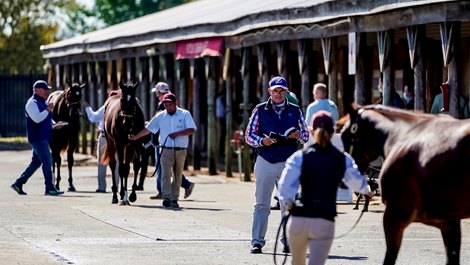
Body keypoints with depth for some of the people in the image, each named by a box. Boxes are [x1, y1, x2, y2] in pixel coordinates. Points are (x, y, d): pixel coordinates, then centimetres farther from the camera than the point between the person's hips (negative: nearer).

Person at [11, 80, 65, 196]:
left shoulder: (43, 103, 18)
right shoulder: (32, 103, -11)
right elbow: (37, 118, -24)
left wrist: (54, 124, 10)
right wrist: (48, 110, -23)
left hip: (43, 138, 10)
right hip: (37, 138, -10)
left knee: (36, 162, 13)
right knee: (47, 161, -11)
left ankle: (18, 184, 19)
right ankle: (49, 188, -7)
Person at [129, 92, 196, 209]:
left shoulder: (185, 114, 1)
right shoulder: (160, 116, 7)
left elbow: (191, 130, -7)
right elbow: (148, 129, 12)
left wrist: (177, 134, -18)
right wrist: (136, 137, 8)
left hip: (180, 150, 0)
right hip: (166, 150, 0)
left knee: (177, 175, 6)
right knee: (166, 173, -14)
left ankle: (174, 199, 12)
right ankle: (166, 197, -22)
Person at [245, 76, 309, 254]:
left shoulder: (295, 111, 10)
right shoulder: (260, 110, 7)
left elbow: (306, 135, 12)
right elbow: (249, 135, 5)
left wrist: (298, 135, -11)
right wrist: (262, 141, -15)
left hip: (288, 162, 1)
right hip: (265, 161, -1)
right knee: (261, 204, -2)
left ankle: (288, 240, 9)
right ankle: (257, 241, -1)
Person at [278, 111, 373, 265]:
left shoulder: (300, 157, -1)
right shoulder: (343, 160, 3)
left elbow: (285, 187, -10)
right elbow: (357, 182, 20)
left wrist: (288, 205, 10)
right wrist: (367, 191, 44)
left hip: (298, 219, 1)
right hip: (325, 222, -1)